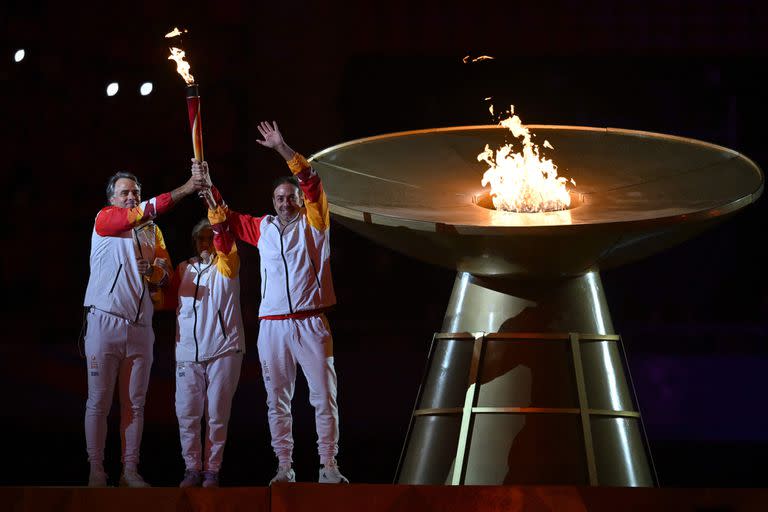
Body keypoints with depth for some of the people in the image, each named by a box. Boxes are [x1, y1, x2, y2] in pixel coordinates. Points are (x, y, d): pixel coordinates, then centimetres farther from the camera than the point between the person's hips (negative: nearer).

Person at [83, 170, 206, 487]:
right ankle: (96, 471, -1)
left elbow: (165, 271, 12)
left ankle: (130, 470, 8)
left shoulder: (153, 231, 17)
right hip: (105, 320, -5)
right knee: (99, 401, -4)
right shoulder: (105, 219, 0)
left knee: (135, 403, 5)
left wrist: (155, 271, -13)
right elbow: (138, 214, -18)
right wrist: (181, 192, -27)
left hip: (140, 326, 5)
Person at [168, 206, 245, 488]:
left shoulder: (225, 264, 4)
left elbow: (227, 249, -17)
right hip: (188, 353, 3)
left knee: (217, 415, -1)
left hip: (223, 350, -3)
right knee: (187, 414, 0)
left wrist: (220, 226, -35)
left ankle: (212, 469, 6)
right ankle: (192, 468, 9)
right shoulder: (184, 269, 14)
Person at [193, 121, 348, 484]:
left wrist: (281, 148, -16)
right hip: (272, 326, 3)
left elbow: (310, 181, -9)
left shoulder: (313, 223, 4)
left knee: (324, 395, -4)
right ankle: (284, 467, 10)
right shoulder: (262, 228, 13)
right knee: (277, 400, 5)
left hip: (311, 323, -3)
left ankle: (328, 466, 0)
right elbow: (225, 217, 20)